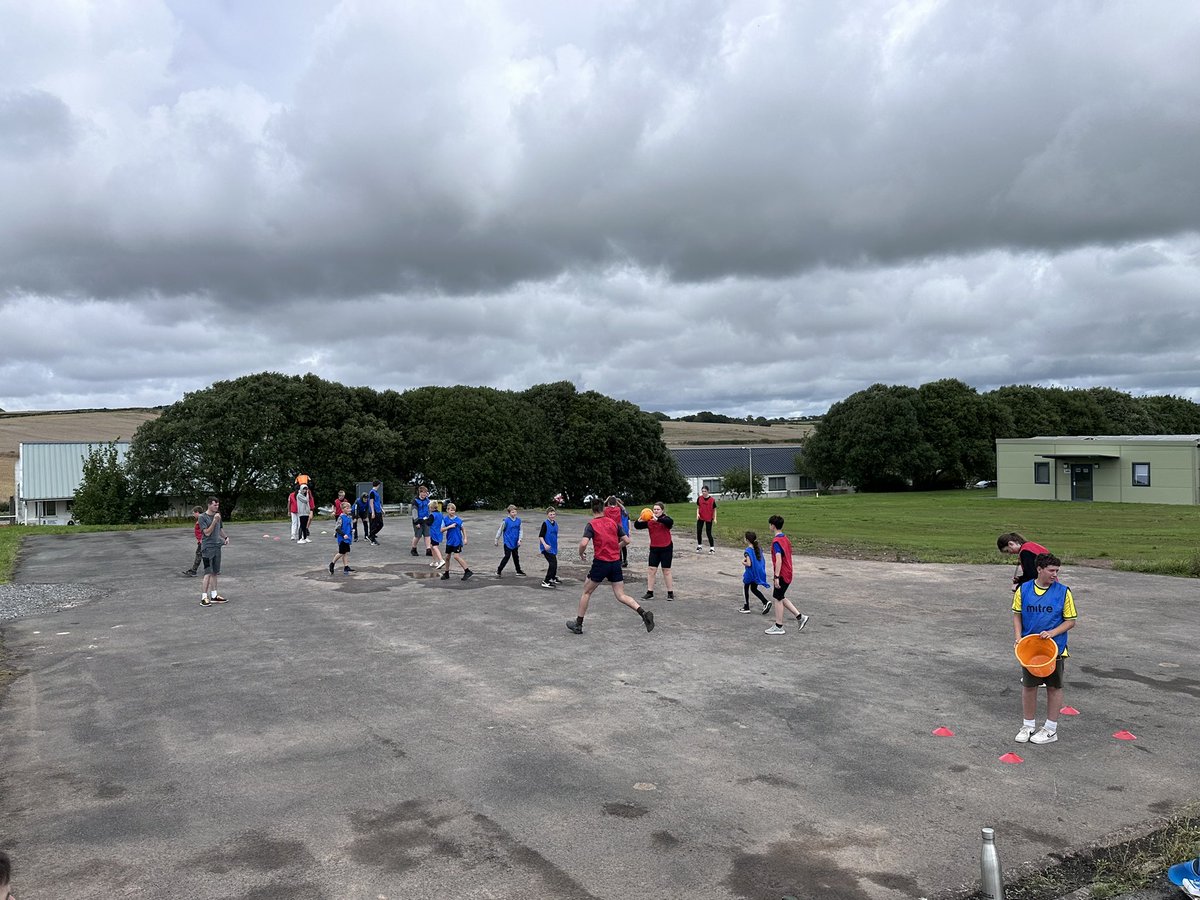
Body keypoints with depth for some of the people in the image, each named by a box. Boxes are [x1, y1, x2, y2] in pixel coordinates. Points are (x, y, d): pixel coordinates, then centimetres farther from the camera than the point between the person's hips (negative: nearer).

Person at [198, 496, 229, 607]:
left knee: (215, 573, 10)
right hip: (207, 547, -7)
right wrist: (214, 521, -22)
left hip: (217, 547, 7)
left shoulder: (218, 515, 12)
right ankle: (204, 598, -9)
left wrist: (225, 538, 8)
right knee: (208, 573, -11)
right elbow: (207, 532, -16)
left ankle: (214, 596, 16)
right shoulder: (202, 517, -9)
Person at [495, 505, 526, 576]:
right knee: (507, 556, -8)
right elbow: (500, 530, -5)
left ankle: (518, 571, 30)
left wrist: (519, 539, -7)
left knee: (516, 557, 17)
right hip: (508, 542, -5)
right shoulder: (505, 521, -15)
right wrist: (497, 540, 2)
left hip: (515, 543, 5)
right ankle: (499, 571, 2)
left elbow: (520, 530, 5)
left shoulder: (518, 520, -2)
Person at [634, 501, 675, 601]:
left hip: (666, 548, -4)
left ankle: (670, 593, 14)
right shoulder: (649, 521, 1)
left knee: (666, 571, 4)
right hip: (654, 548, 4)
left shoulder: (665, 519, -9)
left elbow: (671, 521, -32)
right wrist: (639, 521, -22)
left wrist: (657, 519, -42)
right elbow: (637, 526, 0)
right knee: (651, 570, 2)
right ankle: (650, 593, 10)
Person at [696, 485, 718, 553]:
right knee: (698, 532, 5)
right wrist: (697, 514, -10)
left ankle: (712, 548, 10)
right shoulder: (699, 498, -3)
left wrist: (715, 518, -9)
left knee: (709, 533, -2)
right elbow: (698, 507, 8)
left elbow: (714, 509, -4)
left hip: (709, 519, -3)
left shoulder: (712, 499, -11)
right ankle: (699, 546, 23)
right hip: (700, 518, 3)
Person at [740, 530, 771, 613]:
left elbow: (749, 564, -27)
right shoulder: (759, 548, 2)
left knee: (745, 588, 15)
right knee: (754, 589, 21)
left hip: (750, 573, -7)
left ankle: (746, 607, 23)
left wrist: (743, 562, -7)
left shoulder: (748, 551, -20)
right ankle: (766, 602, 3)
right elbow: (763, 561, 8)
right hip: (758, 573, 7)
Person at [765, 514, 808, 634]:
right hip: (788, 573, 9)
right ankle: (800, 616, 15)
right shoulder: (785, 538, 10)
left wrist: (776, 577, -27)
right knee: (780, 598, 18)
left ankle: (778, 627, 10)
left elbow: (778, 560, -26)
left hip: (782, 575, -9)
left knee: (777, 599, 2)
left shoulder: (776, 541, -18)